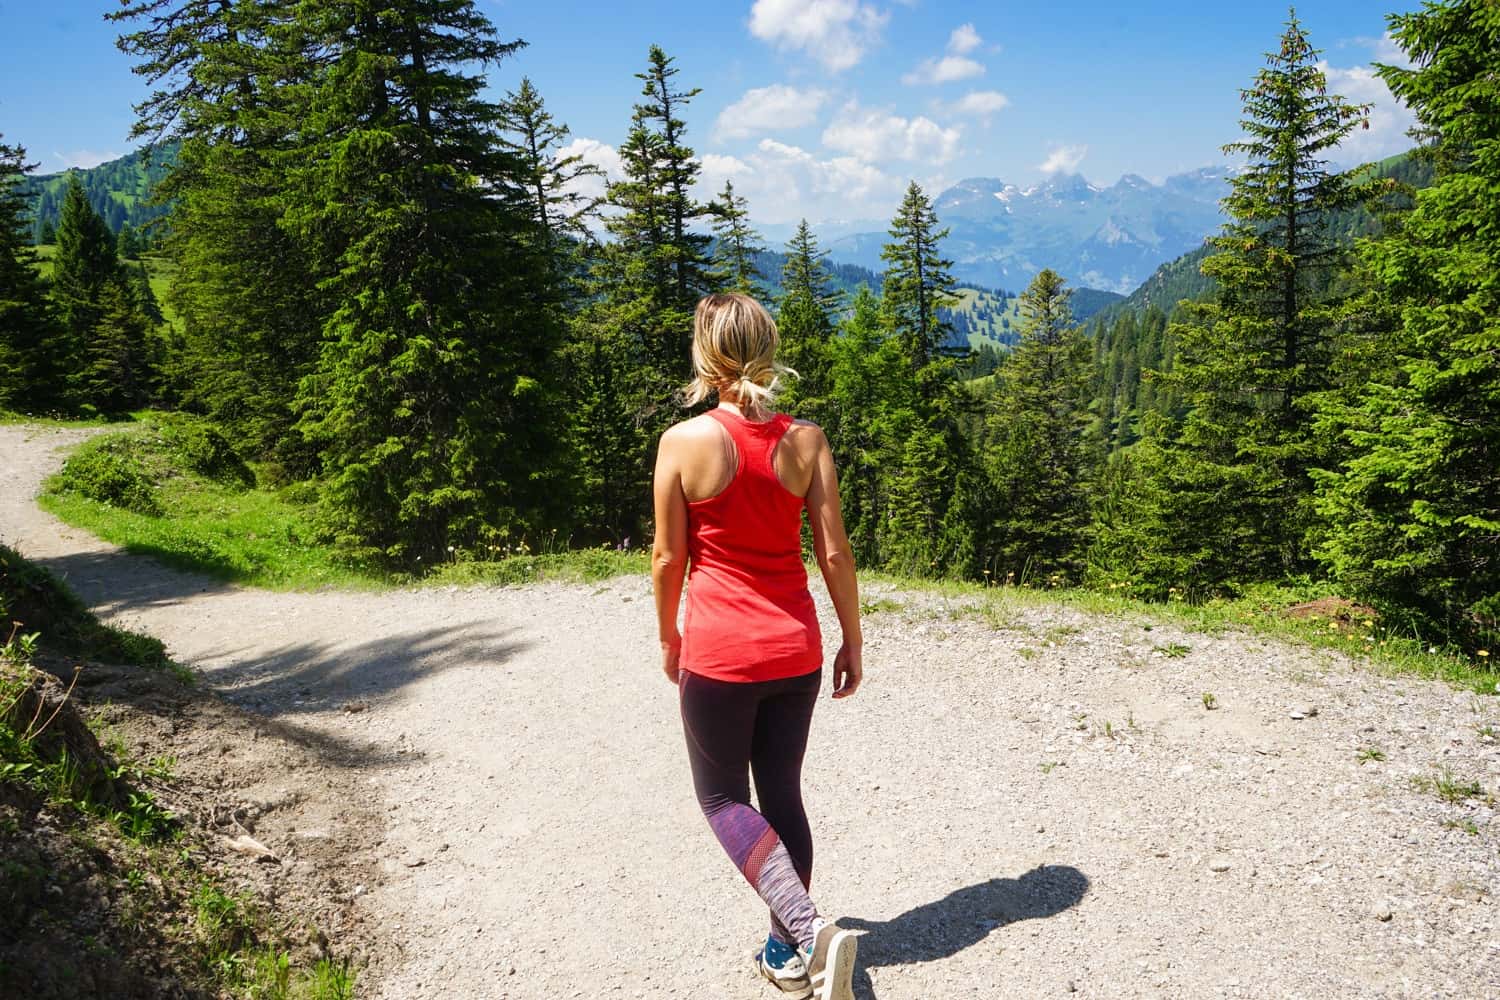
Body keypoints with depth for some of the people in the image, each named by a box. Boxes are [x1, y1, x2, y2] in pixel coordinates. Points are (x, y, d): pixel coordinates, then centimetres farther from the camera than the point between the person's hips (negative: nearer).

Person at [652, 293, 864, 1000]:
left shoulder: (684, 442, -12)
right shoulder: (806, 439, -4)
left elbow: (668, 557, -5)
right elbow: (834, 552, -3)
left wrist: (669, 639, 10)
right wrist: (852, 640, 8)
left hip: (718, 653, -3)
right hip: (794, 650, 4)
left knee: (723, 797, 14)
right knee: (782, 796, 18)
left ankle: (808, 928, -4)